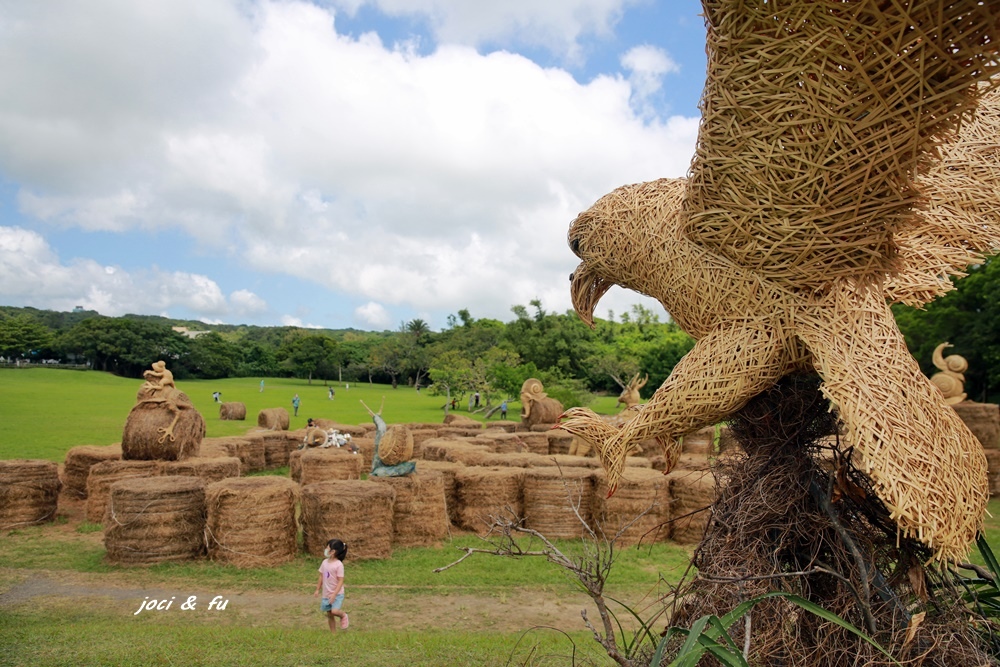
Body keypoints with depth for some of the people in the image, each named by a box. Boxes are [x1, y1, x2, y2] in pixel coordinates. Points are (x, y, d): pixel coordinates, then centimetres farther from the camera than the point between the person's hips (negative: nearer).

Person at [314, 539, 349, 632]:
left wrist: (334, 594, -23)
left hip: (337, 594, -6)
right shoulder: (325, 562, 1)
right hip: (326, 594, 6)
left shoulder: (339, 565, -19)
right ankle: (333, 633, 25)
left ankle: (343, 615, 9)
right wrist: (318, 590, 12)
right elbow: (321, 576, 12)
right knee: (329, 614, 11)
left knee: (334, 611, -23)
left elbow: (340, 581, -18)